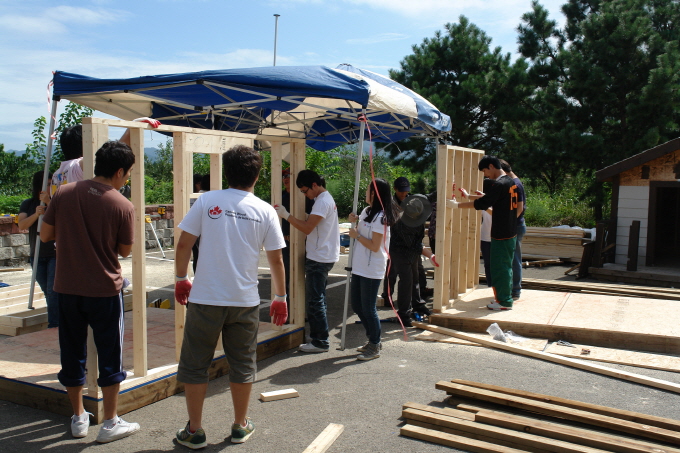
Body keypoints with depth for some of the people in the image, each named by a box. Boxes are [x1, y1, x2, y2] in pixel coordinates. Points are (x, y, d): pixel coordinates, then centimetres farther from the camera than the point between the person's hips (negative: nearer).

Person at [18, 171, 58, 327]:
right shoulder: (28, 204, 5)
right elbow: (21, 225, -8)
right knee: (47, 293, 12)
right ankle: (59, 321, 24)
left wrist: (49, 203, -29)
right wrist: (36, 214, -25)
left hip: (56, 254, -4)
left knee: (53, 291, -11)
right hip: (37, 256, 4)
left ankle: (53, 326, -7)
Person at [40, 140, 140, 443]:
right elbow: (124, 250, -2)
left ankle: (78, 418, 28)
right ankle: (110, 423, 16)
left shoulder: (64, 193, -3)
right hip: (104, 290, -3)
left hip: (67, 288, 4)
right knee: (110, 356, 9)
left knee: (72, 353, 16)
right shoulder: (123, 206, -12)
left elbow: (45, 235, 4)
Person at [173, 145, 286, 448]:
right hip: (245, 301, 2)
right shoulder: (265, 211, -1)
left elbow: (183, 245, -3)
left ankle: (194, 431, 20)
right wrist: (280, 297, 13)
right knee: (242, 365, 15)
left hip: (205, 298, -1)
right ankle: (240, 426, 28)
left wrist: (181, 279, 12)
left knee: (195, 365, 12)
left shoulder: (207, 201, -3)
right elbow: (276, 259, 2)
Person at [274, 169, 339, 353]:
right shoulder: (326, 198, 16)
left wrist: (286, 215, -19)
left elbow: (307, 228, -23)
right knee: (317, 300, 16)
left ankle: (321, 342, 3)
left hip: (319, 259, -11)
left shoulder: (323, 201, -17)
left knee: (315, 301, -5)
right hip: (322, 257, 11)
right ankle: (318, 338, 25)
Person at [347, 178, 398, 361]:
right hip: (359, 267, 9)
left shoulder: (380, 217, -16)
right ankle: (373, 340, 31)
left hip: (371, 270, -9)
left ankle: (374, 347, 16)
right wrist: (353, 222, 2)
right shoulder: (366, 212, 11)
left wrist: (356, 235, -11)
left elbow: (375, 246, -20)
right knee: (357, 306, 16)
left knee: (368, 309, 0)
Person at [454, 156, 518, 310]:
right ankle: (504, 296, 26)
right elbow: (490, 199, 22)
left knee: (500, 266, -1)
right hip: (510, 232, 10)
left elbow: (481, 204, -23)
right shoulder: (510, 182, 11)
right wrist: (469, 196, 21)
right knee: (505, 265, 17)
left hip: (501, 234, -10)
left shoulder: (500, 184, -19)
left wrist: (457, 204, -16)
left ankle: (504, 302, 6)